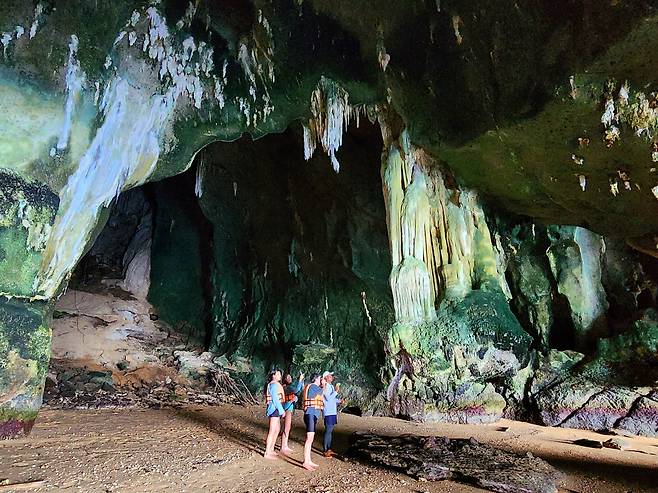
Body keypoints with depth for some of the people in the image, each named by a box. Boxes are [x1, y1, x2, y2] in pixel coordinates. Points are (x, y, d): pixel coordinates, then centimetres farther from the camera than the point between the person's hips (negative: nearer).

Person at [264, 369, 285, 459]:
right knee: (272, 431, -7)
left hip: (277, 409, 11)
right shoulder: (274, 385, -14)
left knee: (277, 429, 18)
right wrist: (281, 410, -18)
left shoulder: (276, 384, 17)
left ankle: (271, 450, 26)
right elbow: (275, 399, -19)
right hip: (275, 408, -11)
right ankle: (267, 453, -3)